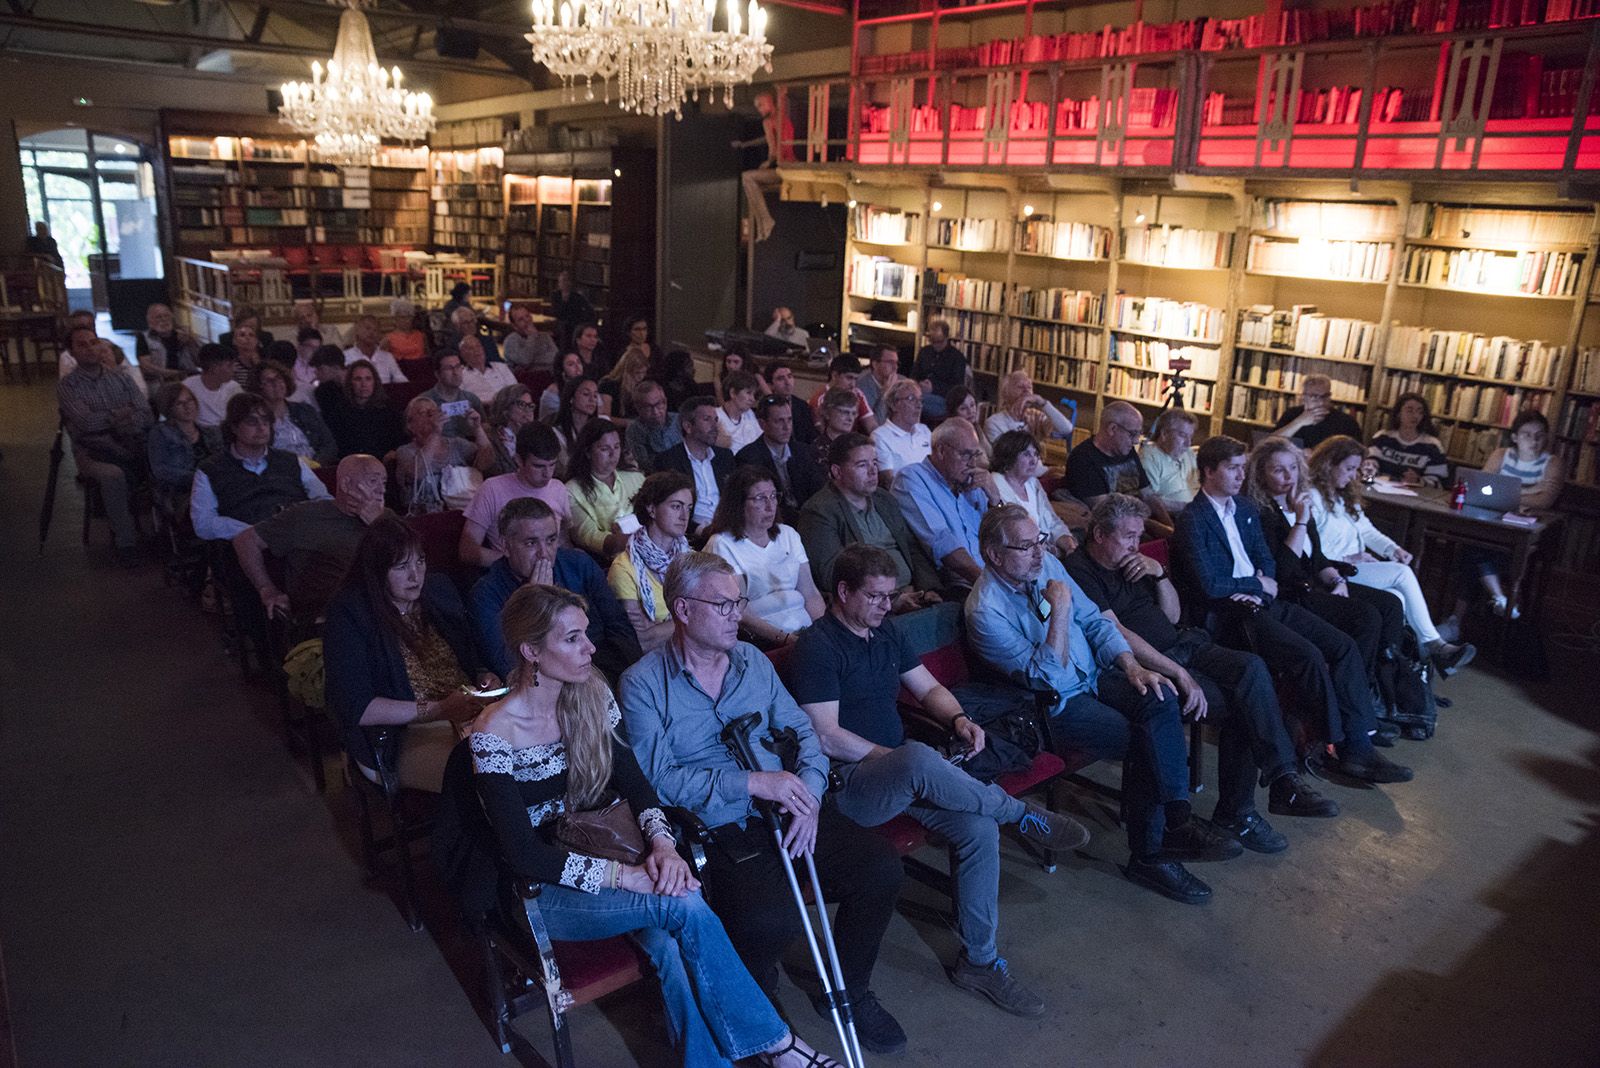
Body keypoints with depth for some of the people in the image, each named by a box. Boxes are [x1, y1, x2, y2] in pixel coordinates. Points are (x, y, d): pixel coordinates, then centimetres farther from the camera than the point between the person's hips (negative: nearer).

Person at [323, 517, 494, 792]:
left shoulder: (439, 591, 14)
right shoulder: (348, 616, -4)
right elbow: (356, 709, -11)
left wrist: (485, 677, 0)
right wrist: (438, 710, -16)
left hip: (471, 712, 6)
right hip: (404, 735, -6)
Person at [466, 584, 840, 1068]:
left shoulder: (592, 693, -1)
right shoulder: (494, 735, -18)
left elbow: (631, 777, 2)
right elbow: (522, 853, -18)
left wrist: (661, 841, -17)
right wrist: (620, 875, -25)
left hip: (602, 855, 5)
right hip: (544, 891, -5)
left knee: (670, 943, -28)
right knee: (683, 905, -26)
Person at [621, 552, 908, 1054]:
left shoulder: (752, 660, 13)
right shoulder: (643, 683, -4)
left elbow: (801, 729, 11)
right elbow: (657, 778, -13)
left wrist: (808, 791, -9)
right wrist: (752, 783, -19)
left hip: (787, 810, 5)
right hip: (718, 830, -5)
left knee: (880, 869, -14)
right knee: (771, 919, -31)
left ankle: (850, 990, 14)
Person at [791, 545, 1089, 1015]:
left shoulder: (886, 631, 15)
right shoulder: (816, 646, -11)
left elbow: (929, 688, 20)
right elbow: (825, 736, -17)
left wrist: (959, 719, -2)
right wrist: (894, 757, -15)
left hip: (901, 775, 8)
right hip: (847, 785, -8)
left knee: (978, 827, -18)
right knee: (919, 758, -39)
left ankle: (979, 960, -3)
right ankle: (1022, 814, -15)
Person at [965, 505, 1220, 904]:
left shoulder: (1046, 564, 1)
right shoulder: (985, 610, -21)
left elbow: (1094, 622, 9)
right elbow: (1049, 678, -24)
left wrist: (1131, 664, -5)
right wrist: (1060, 609, -29)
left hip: (1093, 676, 7)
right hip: (1055, 706, -7)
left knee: (1160, 699, -21)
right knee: (1141, 742, -24)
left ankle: (1177, 821, -15)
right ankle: (1147, 855, -7)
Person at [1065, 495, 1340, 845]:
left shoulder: (1130, 561, 17)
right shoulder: (1078, 570, -10)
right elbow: (1117, 634, -19)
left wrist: (1159, 572, 1)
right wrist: (1179, 672, -23)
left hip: (1180, 645, 8)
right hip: (1147, 664, -8)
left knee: (1251, 667, -18)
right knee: (1238, 705, -20)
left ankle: (1285, 781, -17)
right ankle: (1236, 813, -11)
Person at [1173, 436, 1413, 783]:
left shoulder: (1246, 508, 16)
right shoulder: (1192, 520, -10)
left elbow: (1266, 559, 19)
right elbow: (1210, 585, -17)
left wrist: (1263, 582, -4)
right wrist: (1259, 585, -5)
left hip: (1262, 601, 8)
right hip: (1229, 613, -8)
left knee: (1344, 645, -8)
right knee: (1308, 656, -25)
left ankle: (1357, 746, -6)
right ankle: (1339, 745, -7)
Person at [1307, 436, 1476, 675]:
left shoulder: (1345, 496, 22)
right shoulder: (1311, 497, -11)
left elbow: (1366, 528, 17)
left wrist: (1393, 549, 0)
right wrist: (1346, 560, -16)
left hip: (1356, 565, 8)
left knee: (1397, 598, -19)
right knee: (1403, 574, -19)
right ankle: (1434, 645, -11)